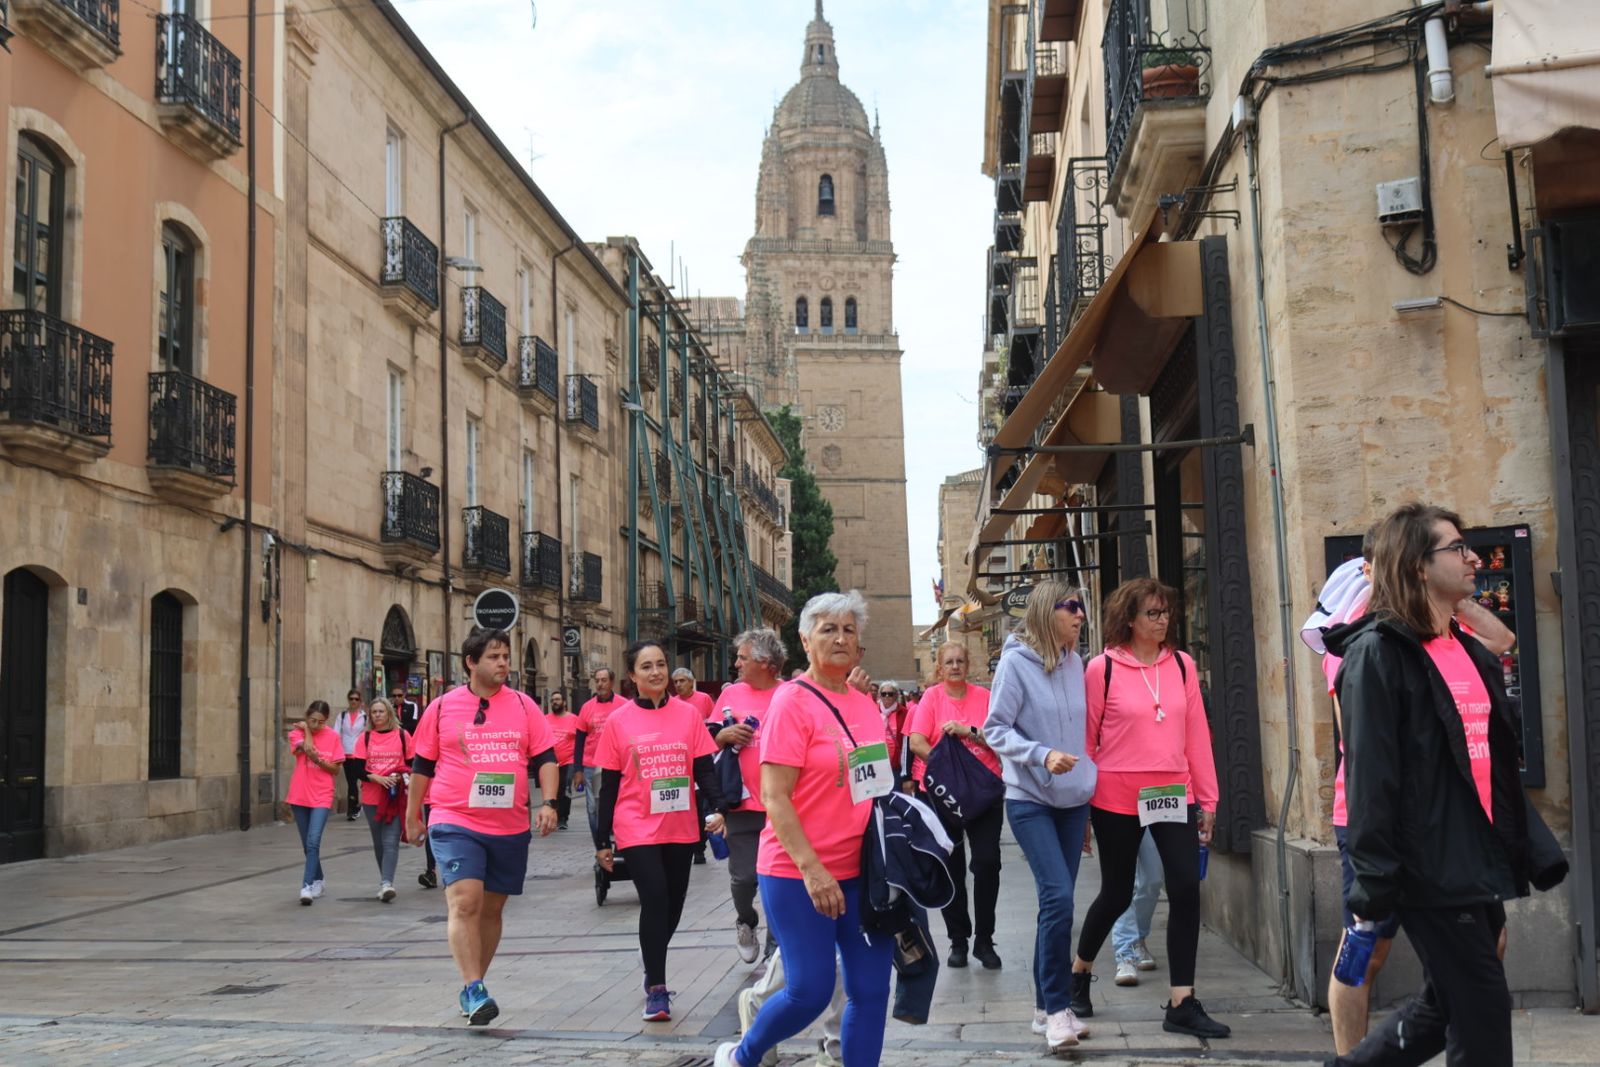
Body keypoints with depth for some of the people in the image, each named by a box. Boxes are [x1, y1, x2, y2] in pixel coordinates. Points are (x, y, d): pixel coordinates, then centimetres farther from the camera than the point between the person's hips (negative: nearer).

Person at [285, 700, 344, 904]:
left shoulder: (333, 736, 0)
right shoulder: (297, 732, 0)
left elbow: (335, 768, 0)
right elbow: (307, 748, -19)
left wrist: (317, 759, -15)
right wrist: (306, 729, -8)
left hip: (322, 797, -2)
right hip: (299, 795, 2)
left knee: (313, 842, -17)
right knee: (308, 844, 12)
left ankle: (307, 886, -18)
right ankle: (318, 880, 30)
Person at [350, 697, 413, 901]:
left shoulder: (402, 735, 3)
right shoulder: (365, 738, 6)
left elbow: (412, 763, 7)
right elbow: (358, 768, 0)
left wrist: (404, 777, -12)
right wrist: (377, 778, -16)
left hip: (396, 797, -3)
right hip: (371, 798, 3)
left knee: (391, 841, -13)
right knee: (379, 842, 12)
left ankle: (386, 883, -20)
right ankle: (385, 880, 26)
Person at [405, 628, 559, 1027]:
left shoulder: (524, 706, 4)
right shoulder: (442, 708, 2)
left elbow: (545, 758, 5)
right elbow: (422, 765, 10)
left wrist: (548, 803, -8)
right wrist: (413, 817, 13)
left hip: (511, 827, 3)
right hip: (456, 822, -3)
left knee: (491, 908, 11)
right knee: (464, 901, -18)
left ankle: (471, 989, 25)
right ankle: (475, 990, -17)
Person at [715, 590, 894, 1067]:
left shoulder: (865, 704, 9)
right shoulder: (793, 701, -11)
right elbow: (774, 798, -16)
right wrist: (811, 868, -22)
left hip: (862, 869, 6)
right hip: (800, 873, -6)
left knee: (871, 989, 5)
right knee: (810, 990, -3)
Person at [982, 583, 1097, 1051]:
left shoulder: (1074, 662, 7)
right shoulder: (1016, 662, -9)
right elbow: (995, 730, -9)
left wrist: (1090, 780, 18)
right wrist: (1043, 755, -21)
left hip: (1073, 800, 6)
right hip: (1030, 799, -6)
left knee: (1057, 901, 9)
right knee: (1058, 896, -15)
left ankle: (1047, 1007, 20)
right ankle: (1057, 1009, -5)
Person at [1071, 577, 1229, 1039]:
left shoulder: (1182, 665, 4)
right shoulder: (1102, 669, -7)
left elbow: (1196, 733, 6)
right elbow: (1085, 739, -4)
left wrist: (1207, 797, 6)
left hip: (1174, 794, 3)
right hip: (1117, 798, -3)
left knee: (1186, 890, -6)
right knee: (1117, 894, 10)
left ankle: (1182, 1004, 2)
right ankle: (1080, 970, 37)